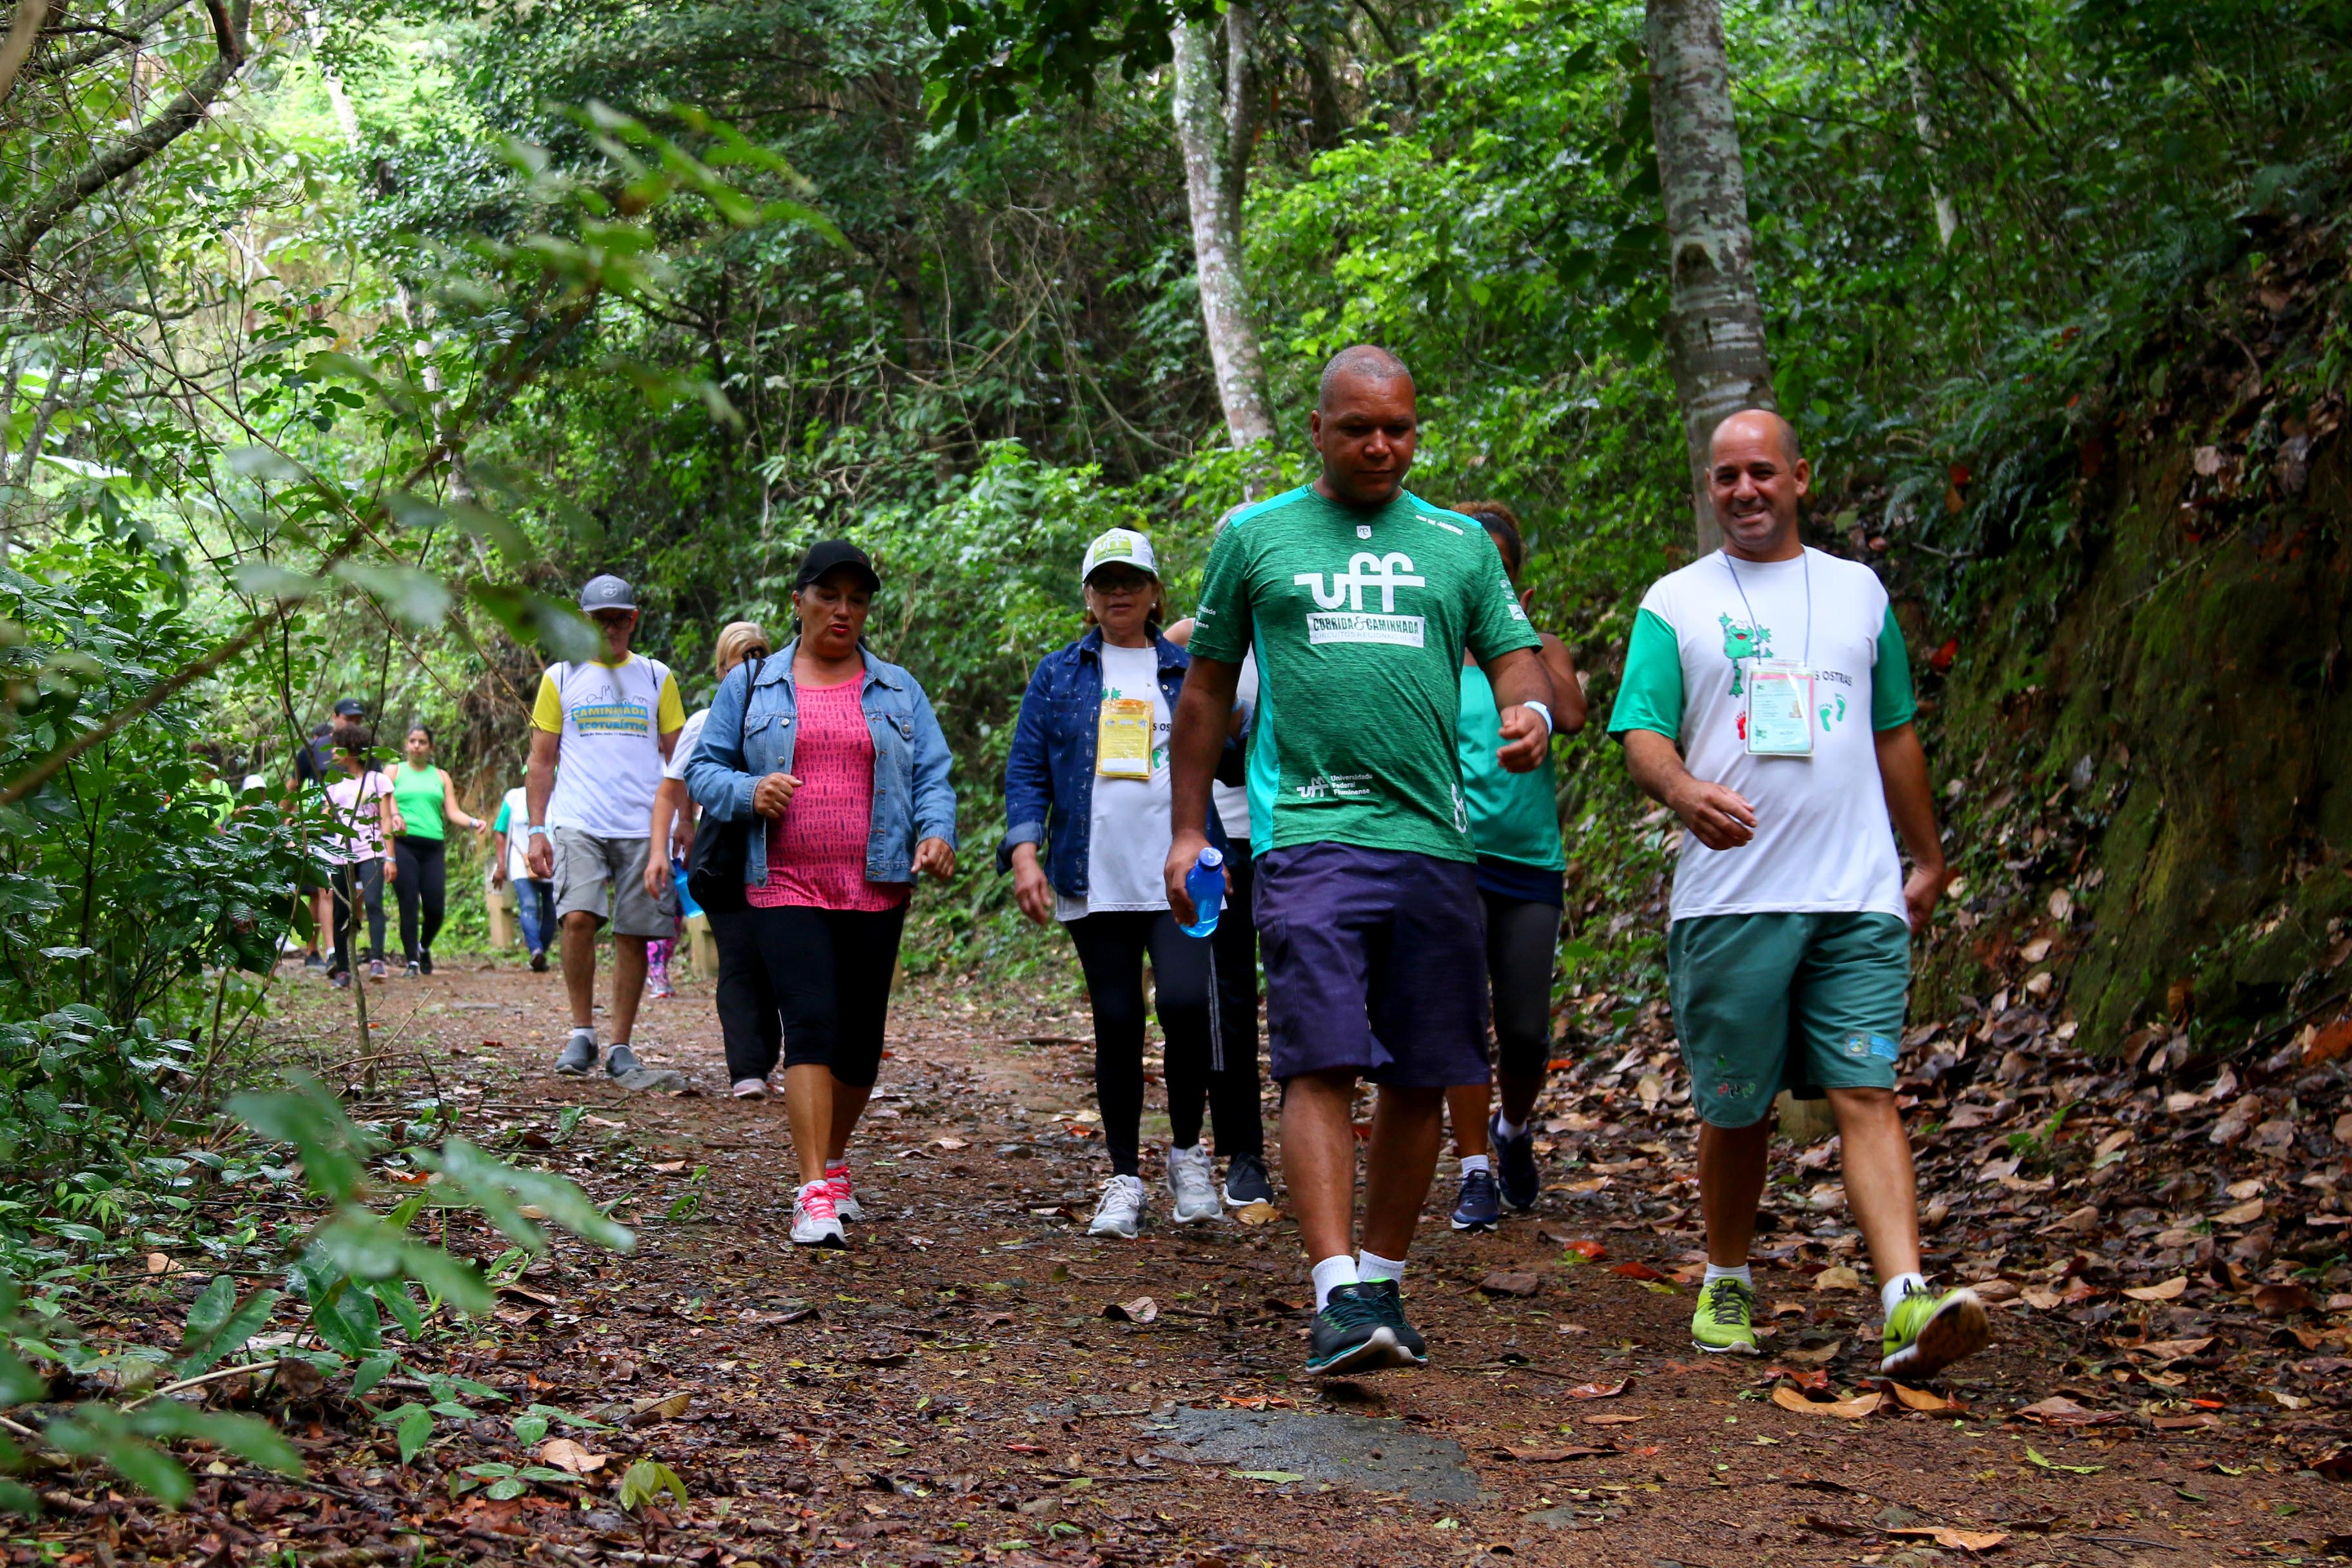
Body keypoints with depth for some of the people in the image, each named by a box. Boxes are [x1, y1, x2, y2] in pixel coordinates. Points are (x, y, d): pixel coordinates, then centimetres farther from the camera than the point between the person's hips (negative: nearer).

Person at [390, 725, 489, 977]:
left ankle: (424, 947, 23)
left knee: (436, 907, -5)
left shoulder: (441, 776, 20)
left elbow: (453, 812, 13)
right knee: (409, 906, -8)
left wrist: (473, 822, -6)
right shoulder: (395, 772, 12)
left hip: (433, 847, 2)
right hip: (403, 845, -2)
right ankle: (412, 961, -2)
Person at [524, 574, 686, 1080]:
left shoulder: (656, 678, 13)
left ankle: (621, 1045, 9)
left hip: (643, 827, 1)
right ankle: (582, 1033, -5)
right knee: (578, 919, -19)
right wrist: (536, 830, 2)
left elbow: (677, 758, 14)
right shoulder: (560, 678, 11)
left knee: (633, 935, -1)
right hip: (578, 824, -1)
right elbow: (542, 762, 11)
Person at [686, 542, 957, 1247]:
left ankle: (834, 1160, 31)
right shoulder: (751, 686, 10)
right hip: (785, 889, -2)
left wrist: (936, 832, -12)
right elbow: (703, 769, 10)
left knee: (860, 1038, 7)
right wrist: (748, 791, -11)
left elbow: (932, 775, 8)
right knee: (811, 1023, -18)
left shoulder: (898, 691, 14)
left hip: (876, 891, 3)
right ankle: (815, 1192, -20)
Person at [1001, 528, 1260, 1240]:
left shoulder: (1188, 672, 12)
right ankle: (1124, 1180, 12)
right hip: (1094, 883, 1)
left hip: (1180, 877, -1)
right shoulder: (1057, 675, 12)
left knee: (1185, 1003, -18)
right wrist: (1024, 851, -5)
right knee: (1116, 1025, 2)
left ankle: (1187, 1151, 3)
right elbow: (1026, 771, 9)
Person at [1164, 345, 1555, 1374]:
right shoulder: (1257, 537, 11)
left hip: (1434, 839, 3)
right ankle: (1338, 1297, -19)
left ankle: (1381, 1281, 19)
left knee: (1422, 1078, 5)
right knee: (1321, 1064, -15)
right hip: (1307, 832, -3)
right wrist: (1188, 828, 10)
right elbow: (1207, 689, 15)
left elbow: (1515, 658, 12)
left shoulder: (1460, 545, 15)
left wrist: (1529, 712, -12)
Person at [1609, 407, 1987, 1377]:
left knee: (1867, 1092, -10)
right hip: (1729, 900, -1)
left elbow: (1894, 734, 23)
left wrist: (1928, 857, 24)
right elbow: (1641, 736, -3)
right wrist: (1685, 791, -25)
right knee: (1735, 1108, 7)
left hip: (1857, 897, 1)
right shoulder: (1675, 603, 7)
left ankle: (1908, 1304, -20)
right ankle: (1727, 1285, 27)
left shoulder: (1858, 591, 16)